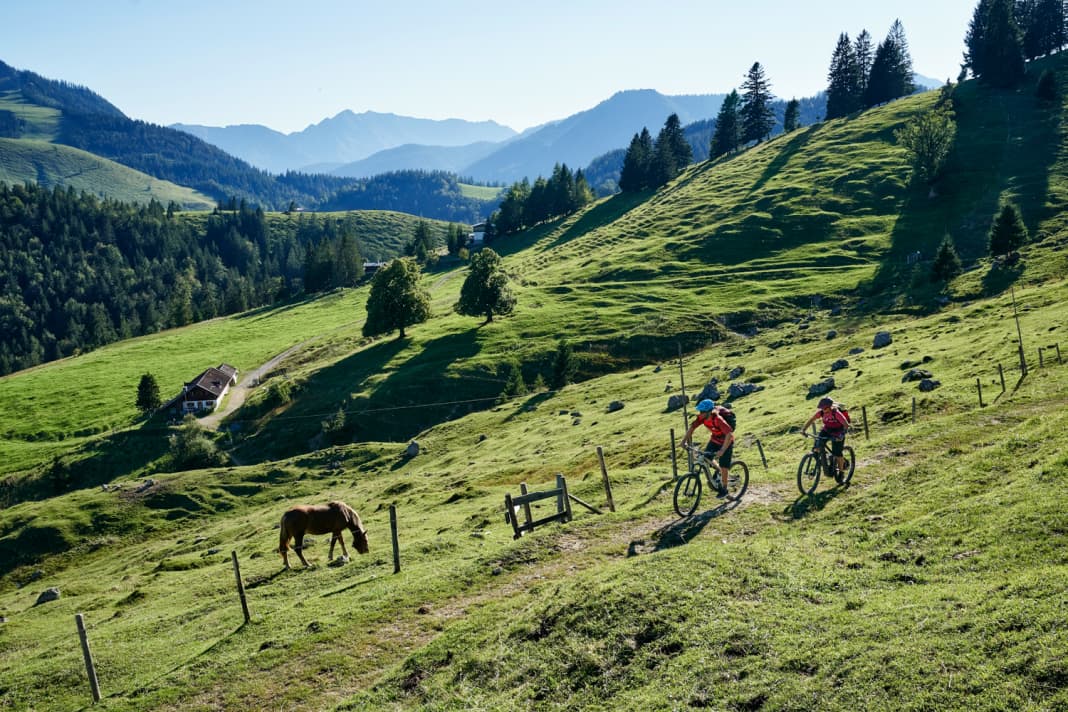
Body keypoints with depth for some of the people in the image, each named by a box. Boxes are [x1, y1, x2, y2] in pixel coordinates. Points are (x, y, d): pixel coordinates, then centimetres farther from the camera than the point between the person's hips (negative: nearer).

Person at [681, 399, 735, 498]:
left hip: (726, 442, -6)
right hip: (715, 439, 7)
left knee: (723, 467, -1)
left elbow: (729, 434, -43)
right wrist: (684, 440, -19)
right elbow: (692, 427, -8)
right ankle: (719, 473, 26)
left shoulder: (718, 419, -38)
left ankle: (724, 490, 17)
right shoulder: (702, 417, -19)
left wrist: (722, 450, -48)